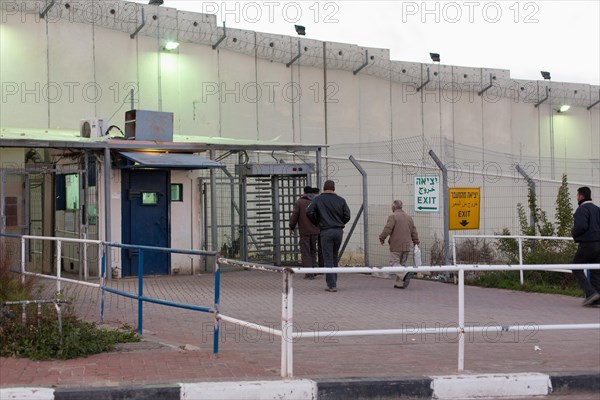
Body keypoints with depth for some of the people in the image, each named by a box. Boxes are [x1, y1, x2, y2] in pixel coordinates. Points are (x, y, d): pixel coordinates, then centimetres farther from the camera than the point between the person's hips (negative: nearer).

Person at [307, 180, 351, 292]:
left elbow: (309, 212, -10)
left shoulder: (318, 199, -2)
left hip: (326, 232, -3)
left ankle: (332, 285, -6)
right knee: (335, 257, 17)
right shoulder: (341, 200, 4)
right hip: (339, 231, 4)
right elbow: (347, 215, 1)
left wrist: (317, 223, 6)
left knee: (328, 259, -1)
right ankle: (333, 282, 21)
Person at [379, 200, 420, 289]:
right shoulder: (408, 217, 13)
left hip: (396, 246, -6)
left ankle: (405, 274, -26)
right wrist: (416, 242, 20)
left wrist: (382, 238, -1)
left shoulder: (393, 217, -8)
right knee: (402, 263, 12)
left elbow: (387, 229, -16)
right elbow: (414, 231, 14)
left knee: (394, 262, -2)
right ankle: (400, 283, 10)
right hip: (407, 246, 6)